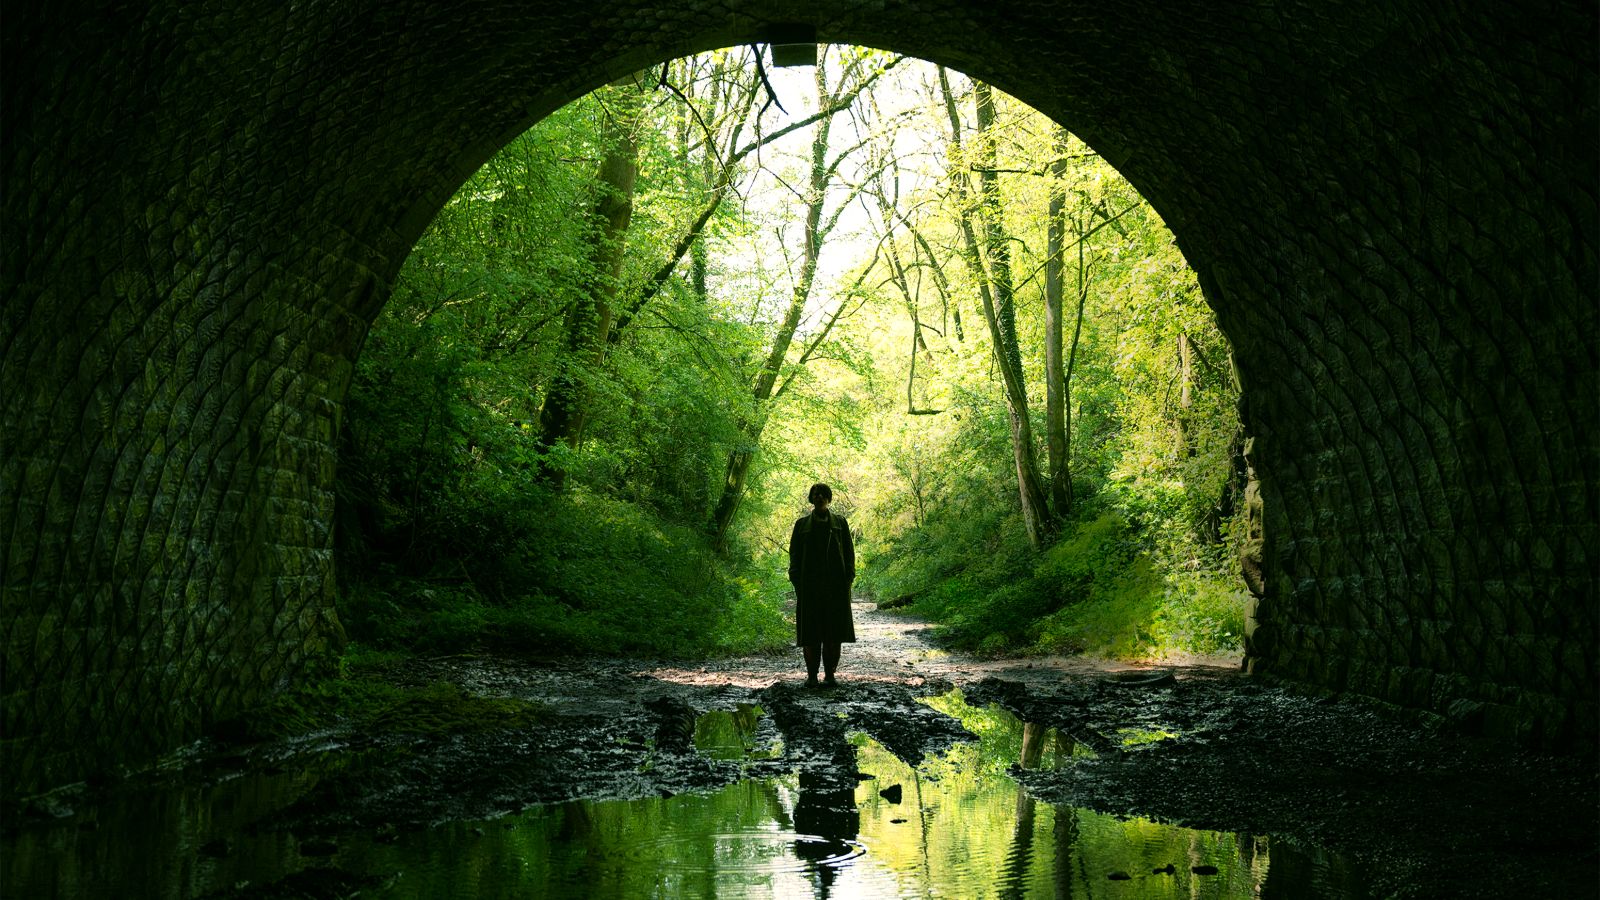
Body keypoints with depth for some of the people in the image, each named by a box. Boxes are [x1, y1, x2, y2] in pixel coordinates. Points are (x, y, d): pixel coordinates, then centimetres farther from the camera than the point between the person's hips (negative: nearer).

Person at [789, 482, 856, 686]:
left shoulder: (839, 522, 10)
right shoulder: (802, 524, 11)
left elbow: (849, 551, 9)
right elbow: (794, 553, 9)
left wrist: (848, 577, -2)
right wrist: (796, 581, -2)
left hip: (835, 583, 0)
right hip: (809, 584, 0)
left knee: (834, 631, -2)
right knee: (810, 631, -2)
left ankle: (830, 674, 3)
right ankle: (811, 675, 3)